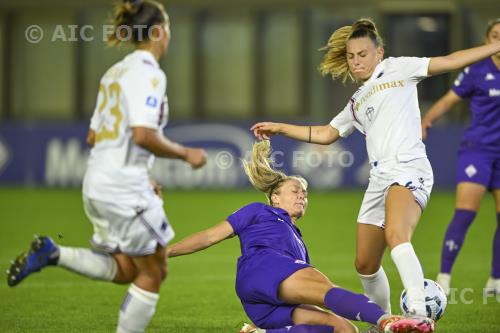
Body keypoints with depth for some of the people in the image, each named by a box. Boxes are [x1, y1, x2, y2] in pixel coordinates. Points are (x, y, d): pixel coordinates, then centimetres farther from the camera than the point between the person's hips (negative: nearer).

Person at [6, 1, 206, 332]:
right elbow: (143, 135, -24)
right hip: (125, 189, -9)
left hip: (98, 183, 9)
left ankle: (52, 253, 2)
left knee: (125, 271, 16)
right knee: (153, 272, 5)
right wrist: (186, 153, -10)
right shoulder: (149, 74, -12)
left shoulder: (115, 73, 16)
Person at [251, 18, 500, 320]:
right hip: (380, 178, 8)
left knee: (396, 236, -34)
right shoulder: (357, 103, 28)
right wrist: (279, 128, 34)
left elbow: (450, 61, 3)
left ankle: (419, 315, -45)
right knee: (365, 264, 10)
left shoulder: (396, 69, 9)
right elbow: (325, 134, 36)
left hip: (408, 168, -8)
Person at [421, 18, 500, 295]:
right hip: (477, 148, -4)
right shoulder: (477, 71, -5)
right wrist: (425, 121, -19)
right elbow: (448, 100, -4)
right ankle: (443, 278, -11)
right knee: (465, 213, -15)